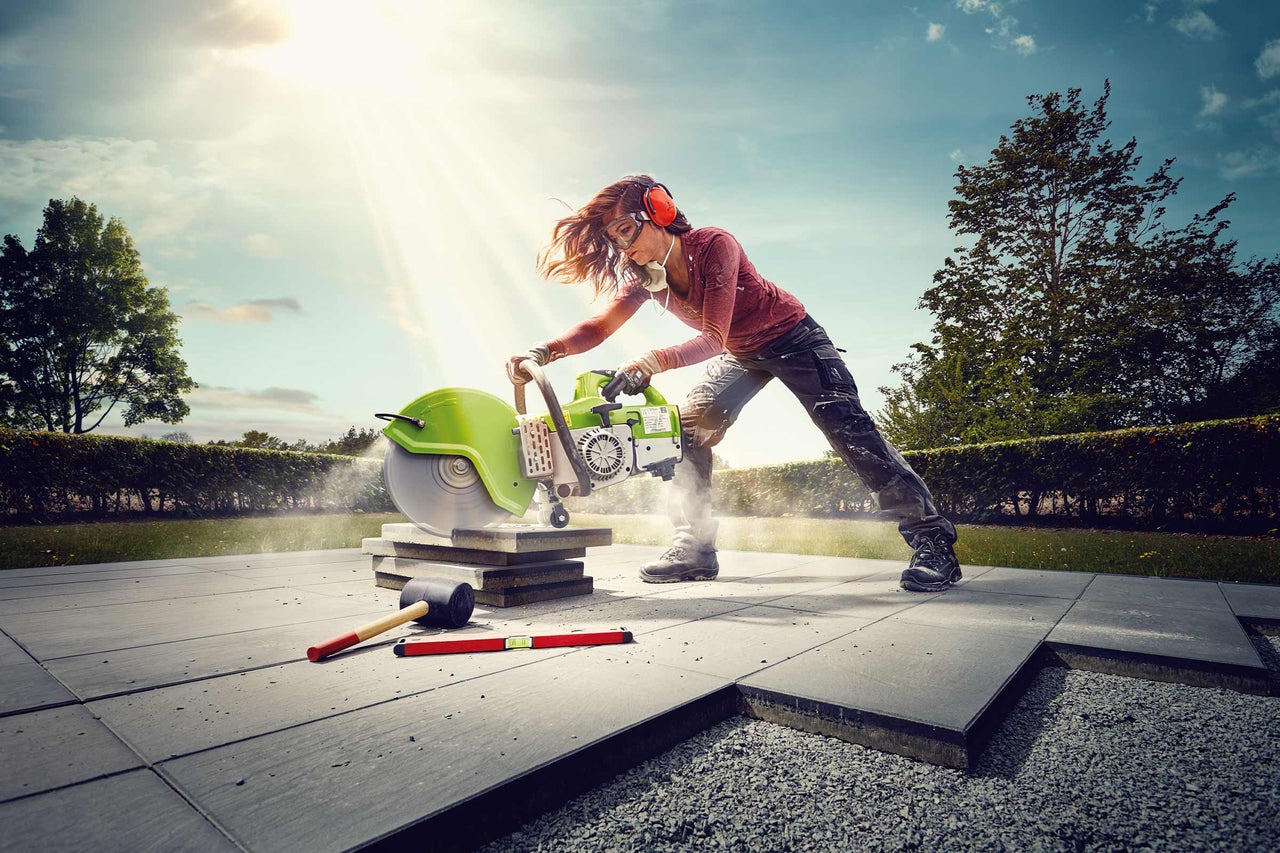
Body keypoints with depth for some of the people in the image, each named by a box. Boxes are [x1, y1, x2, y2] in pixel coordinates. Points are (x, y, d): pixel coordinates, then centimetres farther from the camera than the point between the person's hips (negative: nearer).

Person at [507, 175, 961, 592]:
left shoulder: (714, 245, -31)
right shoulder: (643, 275, -12)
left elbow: (713, 339, -38)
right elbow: (599, 326, -22)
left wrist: (651, 361, -51)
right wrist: (545, 350, -38)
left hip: (792, 337, -6)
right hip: (740, 353, 6)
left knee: (848, 428, -14)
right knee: (690, 426, -8)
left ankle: (932, 540, -6)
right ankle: (695, 548, -1)